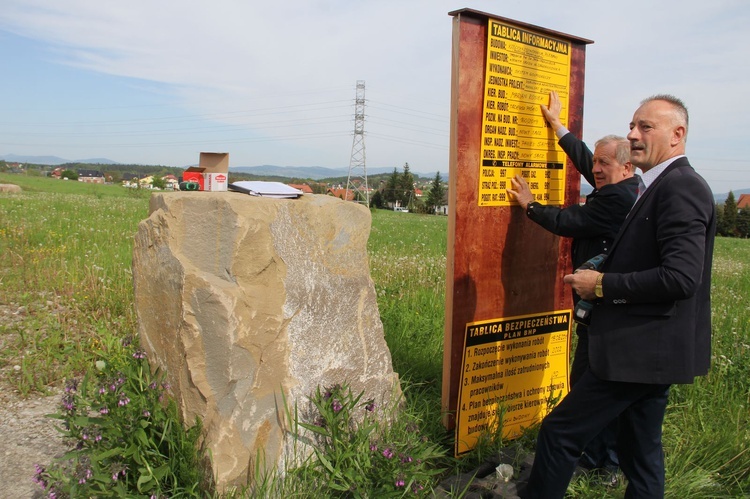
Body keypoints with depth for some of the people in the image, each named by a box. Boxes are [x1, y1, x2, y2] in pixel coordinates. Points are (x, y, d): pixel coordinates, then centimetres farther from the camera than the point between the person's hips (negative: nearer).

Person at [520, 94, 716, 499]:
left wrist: (603, 284, -17)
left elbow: (681, 278, -26)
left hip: (642, 350, -10)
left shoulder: (680, 187, -17)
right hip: (650, 348, 10)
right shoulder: (663, 186, 14)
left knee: (560, 430, -2)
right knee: (640, 450, 19)